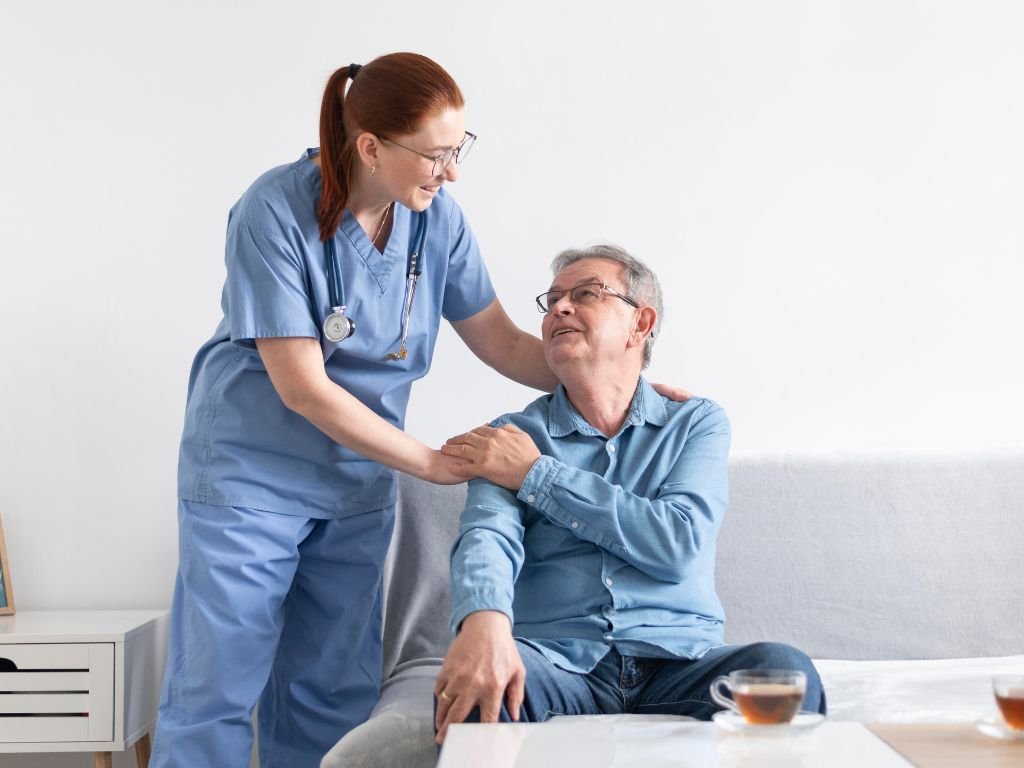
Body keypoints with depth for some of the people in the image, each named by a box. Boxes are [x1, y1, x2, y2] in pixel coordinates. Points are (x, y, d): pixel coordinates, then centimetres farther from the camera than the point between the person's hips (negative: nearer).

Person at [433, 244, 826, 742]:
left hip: (677, 661, 2)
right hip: (556, 662, -1)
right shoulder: (511, 438, 13)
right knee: (470, 683, -35)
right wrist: (485, 622, -33)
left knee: (784, 670, -30)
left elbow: (679, 542, -5)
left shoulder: (697, 422, 13)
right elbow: (487, 538, -8)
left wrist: (535, 475, -3)